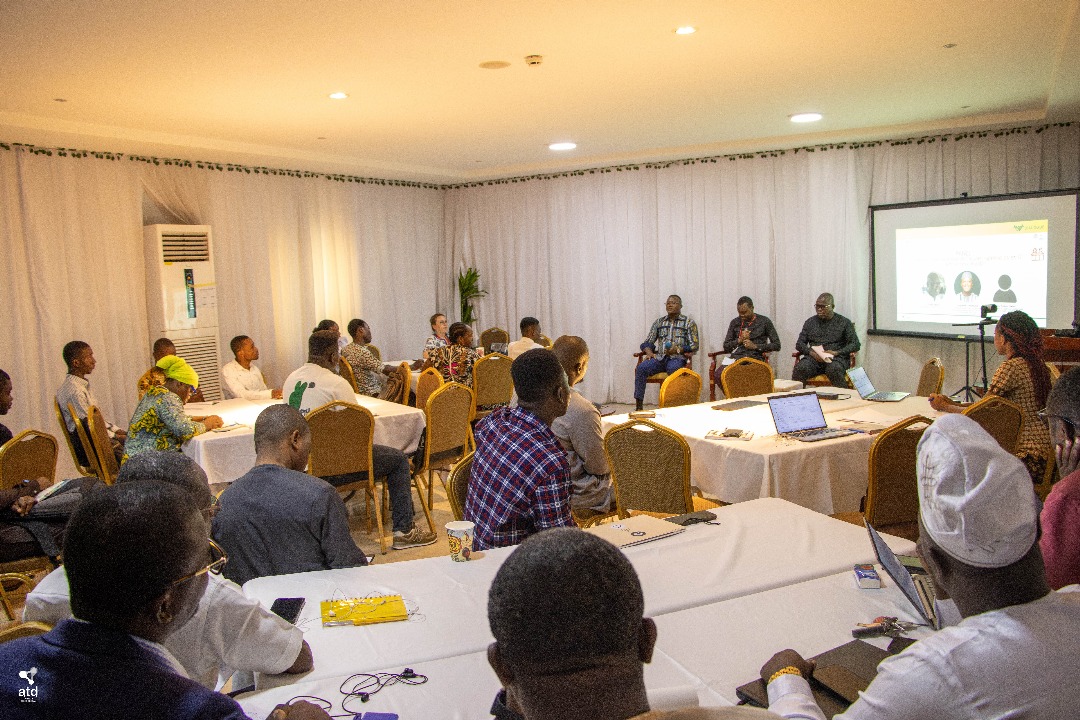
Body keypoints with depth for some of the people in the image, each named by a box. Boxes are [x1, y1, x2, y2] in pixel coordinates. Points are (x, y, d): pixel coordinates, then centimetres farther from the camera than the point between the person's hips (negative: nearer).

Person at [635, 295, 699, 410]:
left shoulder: (689, 323, 9)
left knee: (673, 368, -40)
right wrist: (649, 352, -5)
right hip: (660, 358, 3)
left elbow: (694, 346, 2)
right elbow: (647, 343, 18)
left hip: (677, 358, -3)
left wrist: (678, 349, -15)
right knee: (641, 368, -26)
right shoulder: (659, 322, 20)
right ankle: (639, 405, -29)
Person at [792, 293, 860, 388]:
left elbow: (855, 344, 5)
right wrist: (811, 352, -8)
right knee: (800, 368, -32)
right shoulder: (810, 322, 18)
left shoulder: (844, 322, 11)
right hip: (814, 357, 2)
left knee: (834, 370, -38)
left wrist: (837, 352, -11)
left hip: (836, 358, -2)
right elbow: (799, 344, 14)